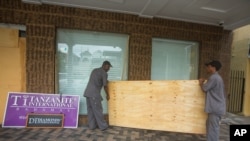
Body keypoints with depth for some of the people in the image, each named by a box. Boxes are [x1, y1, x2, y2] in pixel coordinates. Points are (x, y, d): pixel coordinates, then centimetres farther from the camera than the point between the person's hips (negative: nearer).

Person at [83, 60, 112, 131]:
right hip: (94, 94, -8)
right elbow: (105, 86, -5)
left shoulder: (94, 70, 19)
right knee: (98, 110, 1)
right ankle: (103, 126, 13)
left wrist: (105, 81, 40)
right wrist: (107, 95, 10)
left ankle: (92, 125, 21)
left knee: (90, 110, 12)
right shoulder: (104, 73, -5)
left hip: (87, 92, 8)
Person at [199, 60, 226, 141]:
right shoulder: (217, 77, 15)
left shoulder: (213, 78, -18)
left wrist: (201, 83, 5)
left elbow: (205, 88, -13)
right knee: (211, 126, 19)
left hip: (215, 108, -10)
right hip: (216, 107, 10)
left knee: (213, 128, -2)